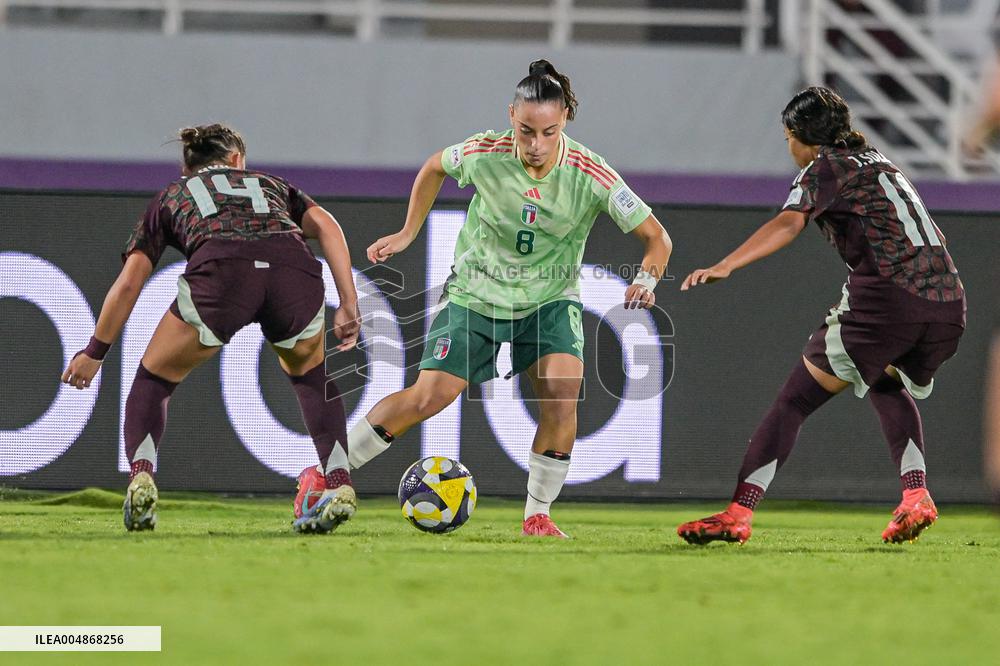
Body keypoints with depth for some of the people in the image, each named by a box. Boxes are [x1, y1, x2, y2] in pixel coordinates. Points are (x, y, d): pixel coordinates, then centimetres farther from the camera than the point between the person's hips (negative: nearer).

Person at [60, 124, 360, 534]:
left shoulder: (169, 198, 35)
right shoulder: (270, 185, 38)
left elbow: (128, 284, 26)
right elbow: (326, 226, 19)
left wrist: (94, 353, 34)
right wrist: (348, 307, 14)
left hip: (220, 271, -2)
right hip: (296, 270, 2)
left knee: (153, 380, 21)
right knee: (310, 374, 31)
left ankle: (141, 477, -3)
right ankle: (339, 485, 16)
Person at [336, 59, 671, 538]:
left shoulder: (590, 175, -22)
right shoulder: (484, 154, -20)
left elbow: (655, 237, -14)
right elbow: (434, 168, 5)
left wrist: (646, 279, -33)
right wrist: (408, 233, 5)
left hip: (549, 298, 0)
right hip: (476, 292, 0)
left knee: (561, 390, -24)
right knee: (429, 396, -11)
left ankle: (538, 515, -7)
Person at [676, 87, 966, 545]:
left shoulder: (824, 167, 6)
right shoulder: (880, 164, 28)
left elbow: (789, 223, -13)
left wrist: (726, 266, -23)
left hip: (886, 297, -7)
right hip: (948, 305, 7)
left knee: (796, 399, 0)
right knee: (887, 385, 34)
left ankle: (738, 515, -8)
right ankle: (916, 497, 15)